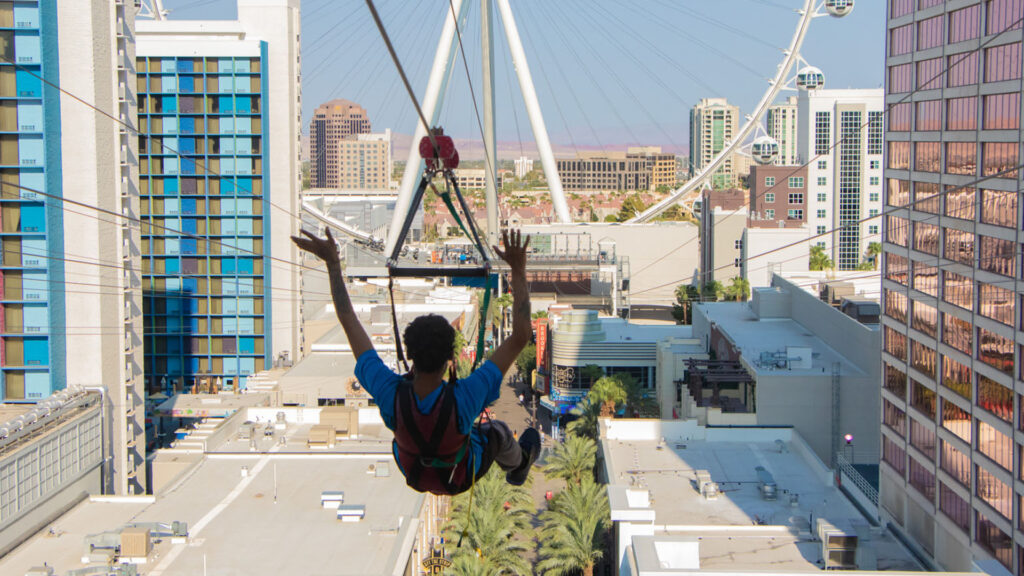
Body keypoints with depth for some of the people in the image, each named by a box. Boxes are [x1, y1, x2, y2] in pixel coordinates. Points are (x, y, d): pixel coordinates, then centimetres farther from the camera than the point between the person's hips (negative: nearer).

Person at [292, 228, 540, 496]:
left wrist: (333, 262, -28)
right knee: (497, 431, 29)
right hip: (462, 476, -2)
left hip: (413, 472, 2)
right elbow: (521, 336, -48)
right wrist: (519, 269, -48)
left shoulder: (390, 394, -41)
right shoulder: (463, 399, -47)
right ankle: (517, 466, 64)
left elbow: (349, 322, -32)